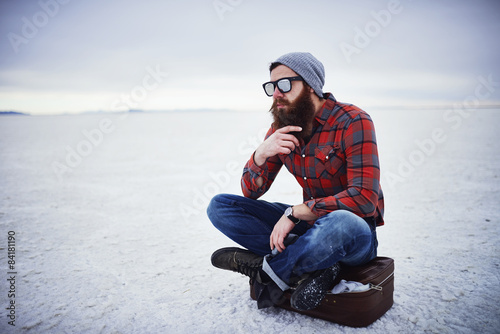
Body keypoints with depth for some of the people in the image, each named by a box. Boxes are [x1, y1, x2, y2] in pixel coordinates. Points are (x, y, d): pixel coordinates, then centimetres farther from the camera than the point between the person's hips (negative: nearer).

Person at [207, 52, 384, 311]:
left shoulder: (353, 122, -16)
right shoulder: (280, 129, 2)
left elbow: (364, 198, -26)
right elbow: (250, 192, 2)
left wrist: (295, 212, -25)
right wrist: (260, 154, -19)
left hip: (354, 232, -5)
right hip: (308, 225, 6)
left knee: (340, 224, -44)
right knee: (219, 206, -5)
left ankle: (266, 270, -15)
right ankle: (313, 266, -18)